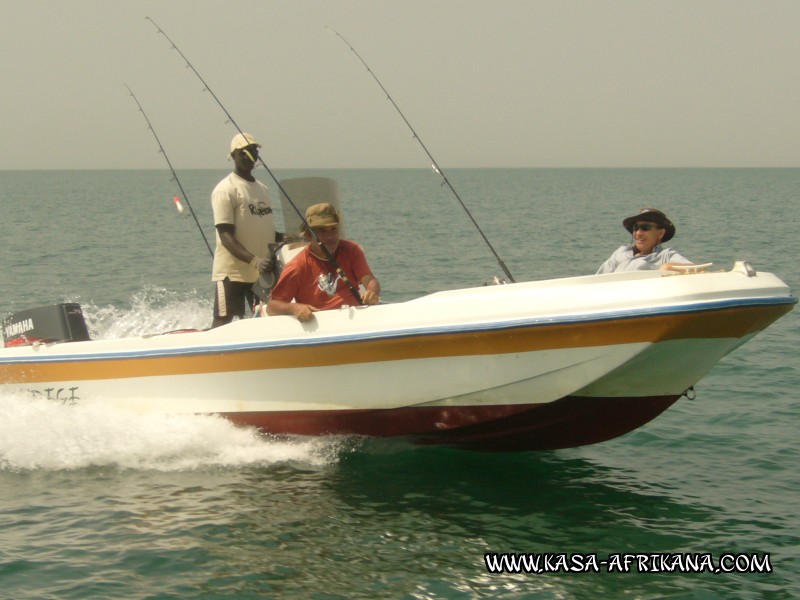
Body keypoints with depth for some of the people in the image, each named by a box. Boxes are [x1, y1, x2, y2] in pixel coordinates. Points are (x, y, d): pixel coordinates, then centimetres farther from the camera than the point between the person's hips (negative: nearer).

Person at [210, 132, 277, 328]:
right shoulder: (226, 189, -9)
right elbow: (226, 236, -17)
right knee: (223, 322, -6)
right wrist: (254, 261, -29)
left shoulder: (262, 188, 16)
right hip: (232, 273, -7)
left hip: (263, 272, 7)